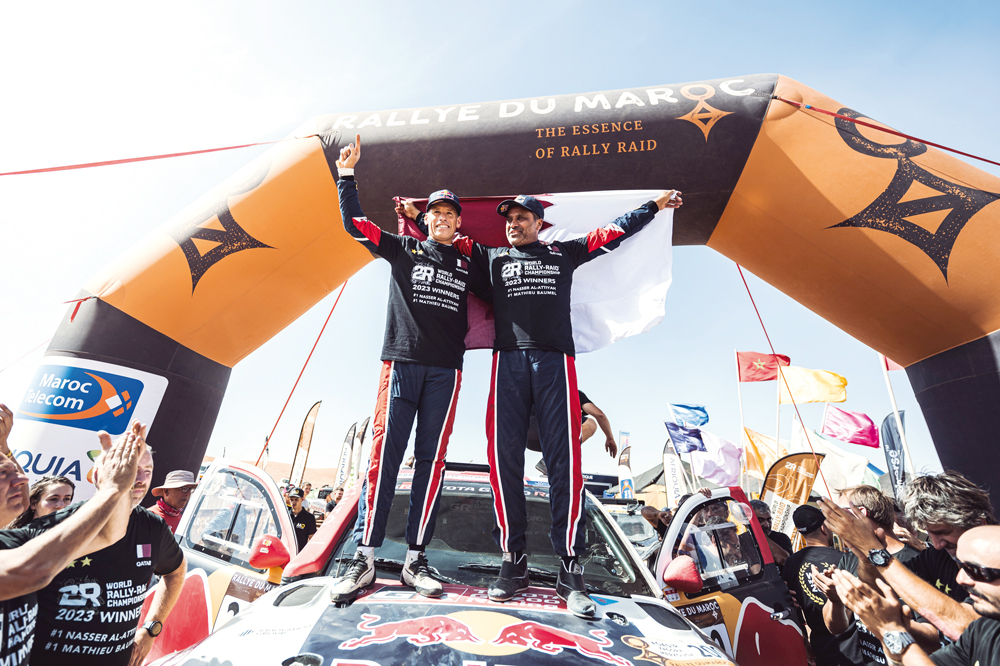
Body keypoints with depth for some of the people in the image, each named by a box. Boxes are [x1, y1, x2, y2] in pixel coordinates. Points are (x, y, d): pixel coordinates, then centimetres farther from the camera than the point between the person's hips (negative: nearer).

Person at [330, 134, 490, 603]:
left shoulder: (467, 266, 20)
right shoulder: (403, 249, 15)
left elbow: (496, 296, 29)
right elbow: (355, 223, 10)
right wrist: (347, 175, 4)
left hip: (445, 371, 2)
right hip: (401, 363, -1)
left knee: (431, 460, 1)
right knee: (384, 455, -6)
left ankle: (415, 560, 9)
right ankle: (364, 558, 4)